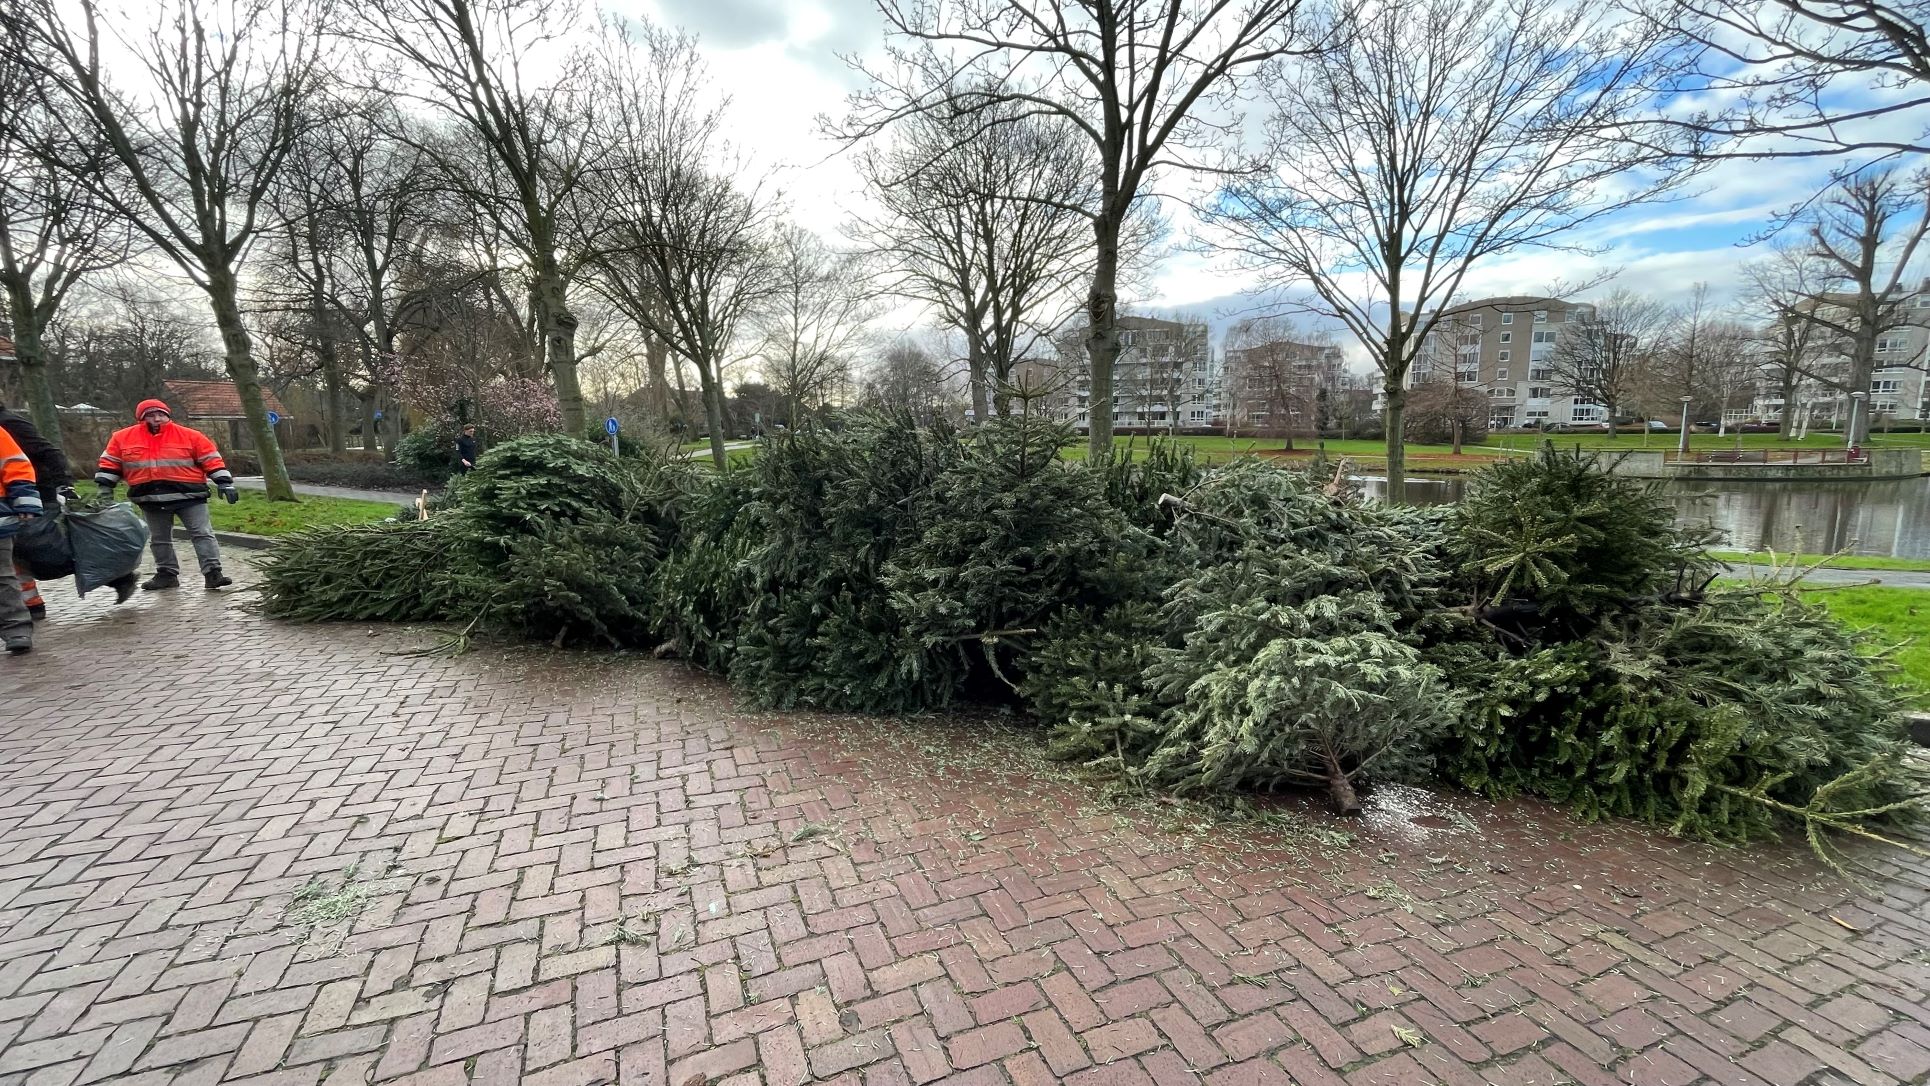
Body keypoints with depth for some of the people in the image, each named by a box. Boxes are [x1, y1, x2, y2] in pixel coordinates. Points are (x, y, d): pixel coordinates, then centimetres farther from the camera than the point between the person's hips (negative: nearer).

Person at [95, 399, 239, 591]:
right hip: (151, 499, 4)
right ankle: (167, 574, 23)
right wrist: (105, 489, 12)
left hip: (188, 495, -4)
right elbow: (110, 464, 14)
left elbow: (211, 459, -2)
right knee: (159, 539, 13)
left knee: (203, 534, -8)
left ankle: (213, 572, -9)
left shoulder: (190, 436, -3)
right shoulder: (123, 438, 5)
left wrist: (224, 483, -8)